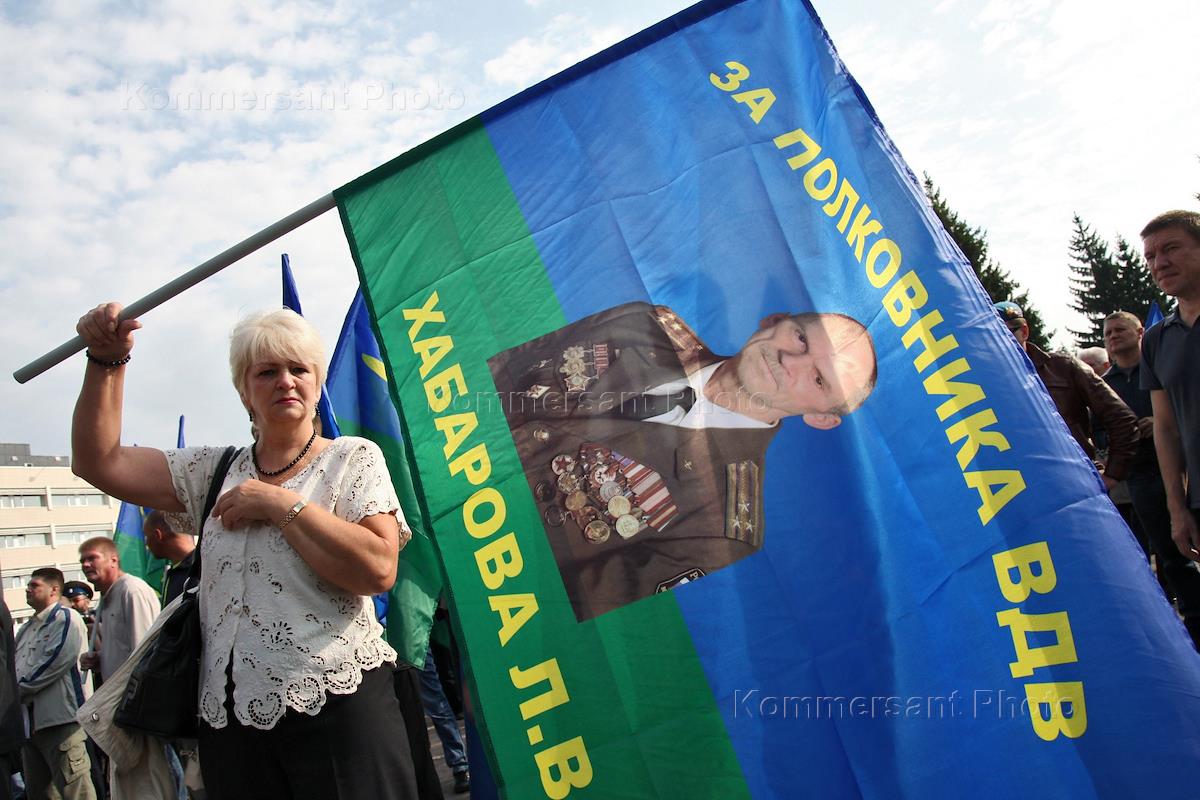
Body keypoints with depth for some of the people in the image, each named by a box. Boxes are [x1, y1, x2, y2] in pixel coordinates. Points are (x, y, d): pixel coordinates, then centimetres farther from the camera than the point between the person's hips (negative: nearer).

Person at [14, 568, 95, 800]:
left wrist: (19, 689, -6)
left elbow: (56, 661, -14)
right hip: (29, 721, 9)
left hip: (60, 719, -9)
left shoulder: (66, 619, -3)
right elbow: (12, 666, 20)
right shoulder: (26, 628, 22)